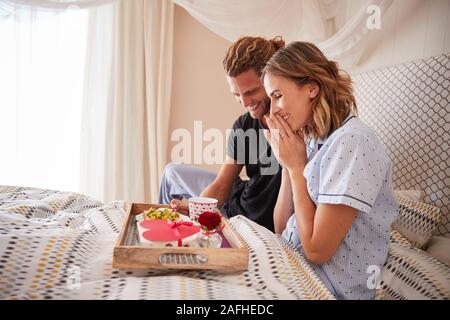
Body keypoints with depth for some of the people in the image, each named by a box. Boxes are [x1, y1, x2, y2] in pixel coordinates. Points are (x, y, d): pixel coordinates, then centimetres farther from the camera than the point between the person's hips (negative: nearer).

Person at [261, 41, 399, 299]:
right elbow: (281, 228, 5)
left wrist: (296, 166, -15)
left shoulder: (351, 141, -21)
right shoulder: (310, 139, 3)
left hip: (330, 288, -6)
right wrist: (287, 163, -5)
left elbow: (317, 250, -21)